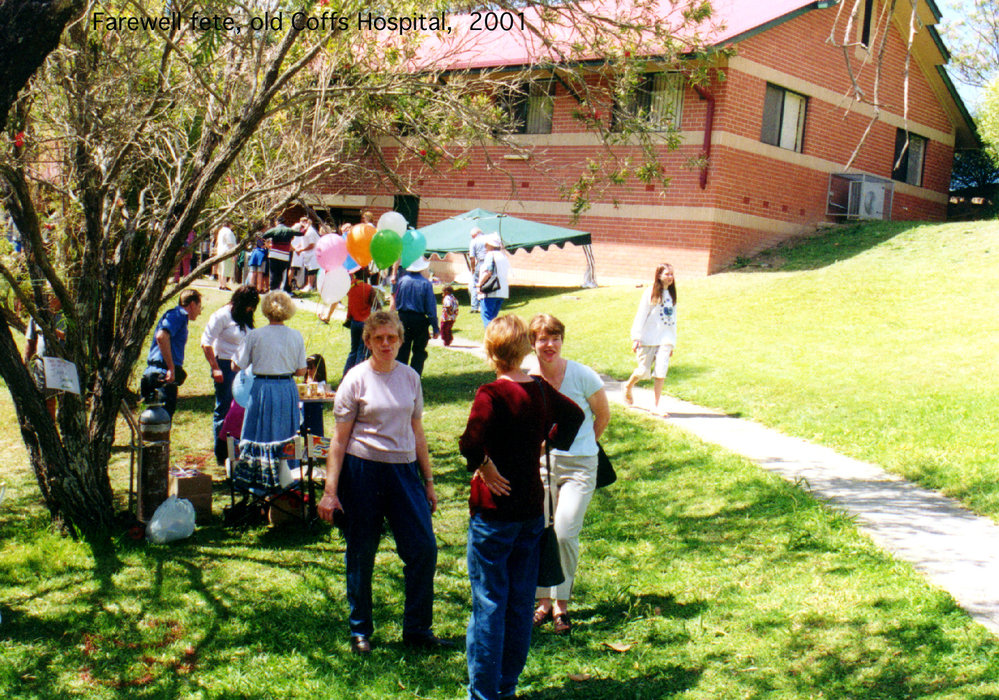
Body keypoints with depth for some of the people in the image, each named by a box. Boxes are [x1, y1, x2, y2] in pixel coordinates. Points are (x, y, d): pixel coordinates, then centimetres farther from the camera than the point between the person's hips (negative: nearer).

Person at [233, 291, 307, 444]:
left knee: (258, 439, 6)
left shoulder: (254, 335, -8)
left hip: (263, 390, -2)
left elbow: (237, 366, -3)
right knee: (288, 441, 12)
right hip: (288, 390, 2)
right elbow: (301, 371, 2)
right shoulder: (296, 336, -1)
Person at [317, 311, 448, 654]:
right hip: (362, 471, -3)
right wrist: (330, 491, -8)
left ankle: (417, 629, 12)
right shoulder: (356, 379, -4)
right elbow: (339, 438, -4)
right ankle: (360, 631, 22)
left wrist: (428, 481, 14)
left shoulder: (410, 377, 7)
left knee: (423, 547, -2)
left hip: (404, 470, 3)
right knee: (361, 554, 6)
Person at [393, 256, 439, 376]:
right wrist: (435, 328, -4)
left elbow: (396, 302, 7)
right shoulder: (426, 283, -10)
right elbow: (431, 307, -8)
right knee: (419, 352, 7)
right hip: (420, 320, -3)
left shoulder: (402, 280, -1)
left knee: (402, 349, 10)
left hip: (403, 318, 3)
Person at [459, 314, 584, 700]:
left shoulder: (491, 395, -17)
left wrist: (483, 466, -16)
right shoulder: (541, 390, 2)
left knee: (489, 603, 2)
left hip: (494, 512, -6)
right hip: (532, 509, 6)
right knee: (521, 602, 14)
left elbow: (470, 442, -33)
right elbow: (574, 415, 20)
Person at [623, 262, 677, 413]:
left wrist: (672, 342, 17)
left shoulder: (672, 295, 13)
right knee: (644, 370, 1)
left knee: (661, 370, -8)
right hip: (649, 338, -4)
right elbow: (641, 316, -4)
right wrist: (636, 338, -9)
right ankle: (628, 387, 33)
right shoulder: (651, 293, -2)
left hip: (665, 338, 4)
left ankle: (656, 405, -1)